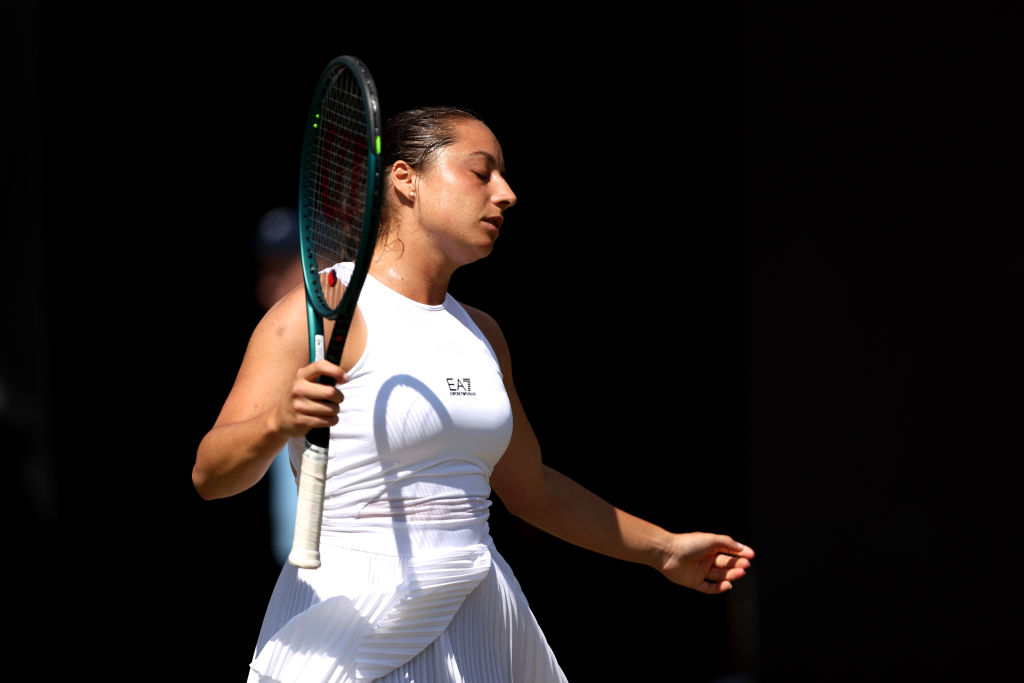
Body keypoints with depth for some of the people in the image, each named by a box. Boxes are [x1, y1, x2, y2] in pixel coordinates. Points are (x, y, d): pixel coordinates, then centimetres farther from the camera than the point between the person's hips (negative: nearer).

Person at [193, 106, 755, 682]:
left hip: (477, 630, 7)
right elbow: (212, 475, -16)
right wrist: (279, 422, -36)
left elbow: (531, 489, 26)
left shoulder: (480, 331, 15)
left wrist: (664, 549, 31)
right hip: (351, 635, -6)